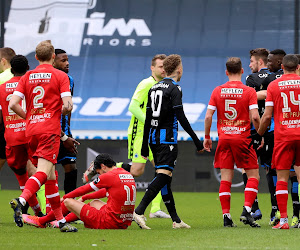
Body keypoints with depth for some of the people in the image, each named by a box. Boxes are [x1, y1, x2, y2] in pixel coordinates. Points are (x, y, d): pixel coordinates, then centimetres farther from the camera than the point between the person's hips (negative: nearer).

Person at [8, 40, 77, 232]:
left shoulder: (27, 77, 11)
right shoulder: (60, 76, 0)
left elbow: (13, 104, 2)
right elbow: (68, 106, -9)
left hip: (31, 130, 5)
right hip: (50, 129, -5)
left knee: (51, 175, 10)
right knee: (44, 172, -15)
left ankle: (61, 220, 11)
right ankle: (21, 200, -40)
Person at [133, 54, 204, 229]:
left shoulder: (154, 88, 14)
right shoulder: (174, 89, -8)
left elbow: (147, 118, 16)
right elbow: (181, 117, -15)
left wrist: (145, 145, 20)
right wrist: (196, 140, -11)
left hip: (154, 137, 8)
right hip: (167, 138, -8)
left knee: (165, 178, 10)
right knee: (163, 175, -14)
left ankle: (176, 220, 13)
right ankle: (139, 211, -28)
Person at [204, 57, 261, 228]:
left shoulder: (217, 91, 4)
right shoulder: (249, 91, -5)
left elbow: (208, 116, 1)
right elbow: (255, 117, -12)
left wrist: (207, 137, 12)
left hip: (224, 138, 3)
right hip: (243, 137, -3)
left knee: (225, 177, 5)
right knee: (253, 175, 6)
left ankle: (226, 216, 1)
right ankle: (246, 211, -10)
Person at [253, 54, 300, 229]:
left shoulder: (274, 85, 0)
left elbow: (267, 116, -2)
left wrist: (259, 134, 11)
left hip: (283, 136, -1)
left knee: (282, 177, 2)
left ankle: (283, 220, -2)